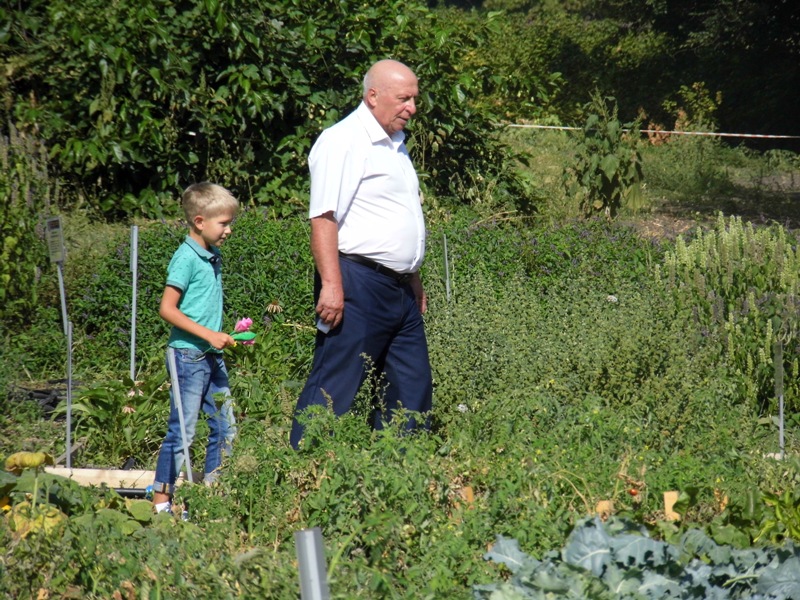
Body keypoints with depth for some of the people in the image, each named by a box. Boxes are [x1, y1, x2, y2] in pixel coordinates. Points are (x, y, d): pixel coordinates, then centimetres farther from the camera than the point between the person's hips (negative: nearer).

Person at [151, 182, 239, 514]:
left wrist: (227, 334, 12)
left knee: (225, 429, 9)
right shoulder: (186, 258, -13)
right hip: (188, 355, -8)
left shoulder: (213, 257, 12)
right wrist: (208, 334, -20)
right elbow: (167, 309, -17)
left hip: (212, 356, 8)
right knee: (182, 431, -5)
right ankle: (161, 501, 2)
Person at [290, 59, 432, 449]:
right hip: (358, 282, -9)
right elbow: (322, 218, -17)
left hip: (399, 288, 9)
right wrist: (331, 284, -24)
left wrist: (414, 281, 26)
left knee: (413, 386, 9)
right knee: (333, 388, -7)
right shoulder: (342, 142, -10)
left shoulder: (395, 143, 19)